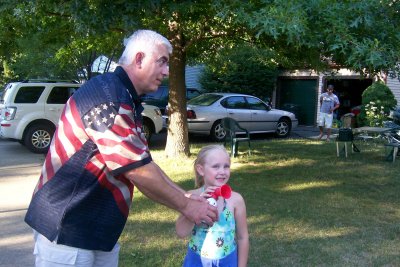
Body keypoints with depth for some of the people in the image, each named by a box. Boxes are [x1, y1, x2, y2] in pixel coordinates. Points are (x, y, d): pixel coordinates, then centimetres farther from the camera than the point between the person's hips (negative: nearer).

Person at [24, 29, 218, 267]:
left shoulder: (128, 102, 11)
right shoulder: (108, 95, -21)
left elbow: (143, 164, 13)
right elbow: (139, 171, -22)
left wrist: (185, 197, 6)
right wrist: (184, 206, -10)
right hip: (66, 229, -9)